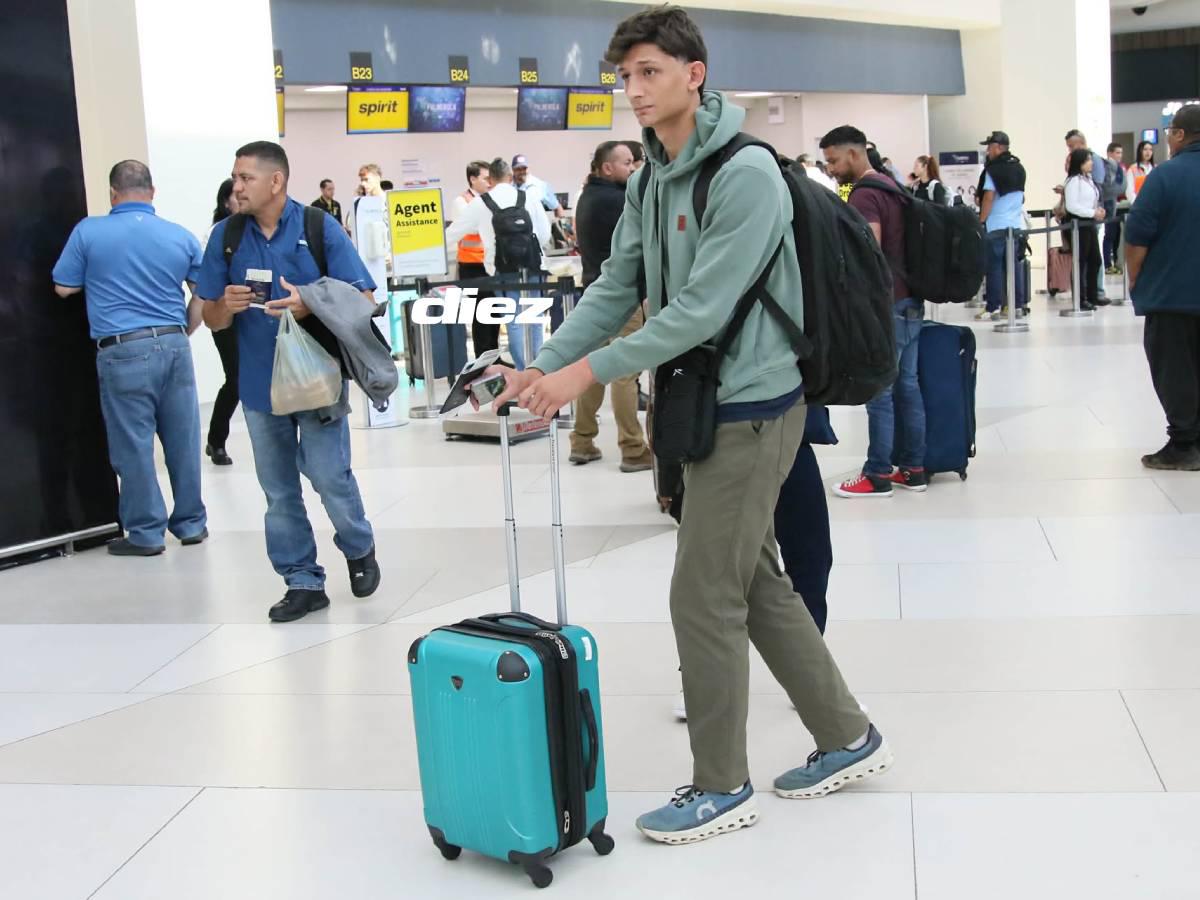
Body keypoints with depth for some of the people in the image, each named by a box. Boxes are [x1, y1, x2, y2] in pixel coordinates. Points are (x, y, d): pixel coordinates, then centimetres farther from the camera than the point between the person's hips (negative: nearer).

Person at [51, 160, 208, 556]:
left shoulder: (88, 232, -2)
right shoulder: (182, 236, 6)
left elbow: (63, 288, 6)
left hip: (124, 352, -3)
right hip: (173, 345, 3)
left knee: (134, 444, 4)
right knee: (183, 439, 10)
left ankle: (146, 533, 10)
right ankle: (191, 523, 20)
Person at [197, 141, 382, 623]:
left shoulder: (320, 228, -6)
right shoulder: (226, 235, 3)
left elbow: (362, 301, -8)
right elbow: (212, 319, 7)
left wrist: (307, 306, -23)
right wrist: (226, 305, -17)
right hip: (260, 383, 4)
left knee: (331, 477, -4)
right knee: (279, 491, 9)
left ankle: (359, 551, 24)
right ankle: (302, 581, 20)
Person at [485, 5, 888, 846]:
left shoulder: (746, 172, -18)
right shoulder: (650, 180, 10)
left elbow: (703, 308, -23)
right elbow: (618, 287, 9)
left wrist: (588, 372, -23)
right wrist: (544, 364, -4)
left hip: (751, 405, -9)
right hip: (705, 403, 9)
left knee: (704, 597, -3)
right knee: (756, 584, 16)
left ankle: (721, 785, 14)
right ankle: (848, 738, 30)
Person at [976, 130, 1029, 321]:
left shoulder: (993, 170, -11)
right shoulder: (1019, 168, 11)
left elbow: (988, 198, -14)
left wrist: (981, 221, -8)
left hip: (996, 226, -7)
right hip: (1016, 223, 7)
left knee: (995, 266, -2)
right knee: (1013, 265, 10)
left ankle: (994, 308, -2)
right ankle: (1019, 305, 10)